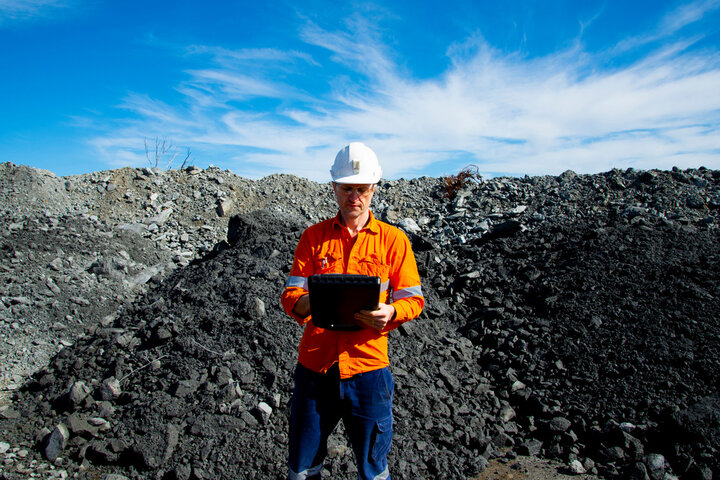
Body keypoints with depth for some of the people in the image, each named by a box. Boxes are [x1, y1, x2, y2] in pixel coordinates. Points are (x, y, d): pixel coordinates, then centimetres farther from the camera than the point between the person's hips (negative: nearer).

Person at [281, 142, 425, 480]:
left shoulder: (393, 240, 1)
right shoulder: (313, 237, 5)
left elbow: (413, 300, 2)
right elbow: (290, 294, 1)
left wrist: (390, 313, -20)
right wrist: (304, 304, -22)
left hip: (367, 367, -1)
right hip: (314, 365, 2)